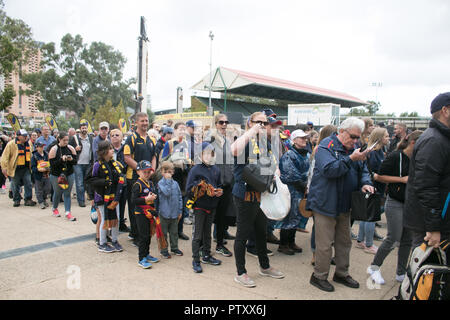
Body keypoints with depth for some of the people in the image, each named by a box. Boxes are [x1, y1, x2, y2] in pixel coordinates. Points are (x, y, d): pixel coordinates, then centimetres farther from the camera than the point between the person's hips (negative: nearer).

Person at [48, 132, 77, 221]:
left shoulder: (71, 148, -1)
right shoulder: (54, 149, -9)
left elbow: (75, 162, 1)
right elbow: (52, 164, -14)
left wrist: (71, 159, -20)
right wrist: (61, 160, -27)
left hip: (69, 174, 2)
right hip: (56, 175, -2)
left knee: (67, 193, 1)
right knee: (57, 193, 13)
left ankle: (68, 213, 3)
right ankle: (54, 209, 38)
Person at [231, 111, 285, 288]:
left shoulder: (265, 143, 12)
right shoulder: (245, 140, -10)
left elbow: (273, 164, 23)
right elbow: (235, 150, -35)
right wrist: (251, 132, -27)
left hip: (262, 194, 8)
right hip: (245, 194, -8)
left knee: (262, 232, 20)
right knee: (243, 233, 3)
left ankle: (265, 266, 38)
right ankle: (240, 273, 17)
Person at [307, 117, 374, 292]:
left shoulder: (353, 149, 12)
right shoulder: (326, 146, -12)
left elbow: (363, 170, 15)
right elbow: (329, 169, -25)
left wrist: (365, 183, -6)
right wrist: (351, 159, -27)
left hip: (344, 205, 8)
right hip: (325, 204, -8)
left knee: (344, 242, 18)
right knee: (325, 244, -1)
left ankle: (342, 273, 34)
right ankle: (319, 276, 16)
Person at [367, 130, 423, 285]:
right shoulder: (395, 156, -12)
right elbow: (379, 176, -14)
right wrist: (402, 179, -17)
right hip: (395, 203, -7)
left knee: (407, 240, 11)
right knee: (393, 239, -5)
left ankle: (401, 273, 25)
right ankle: (374, 267, 14)